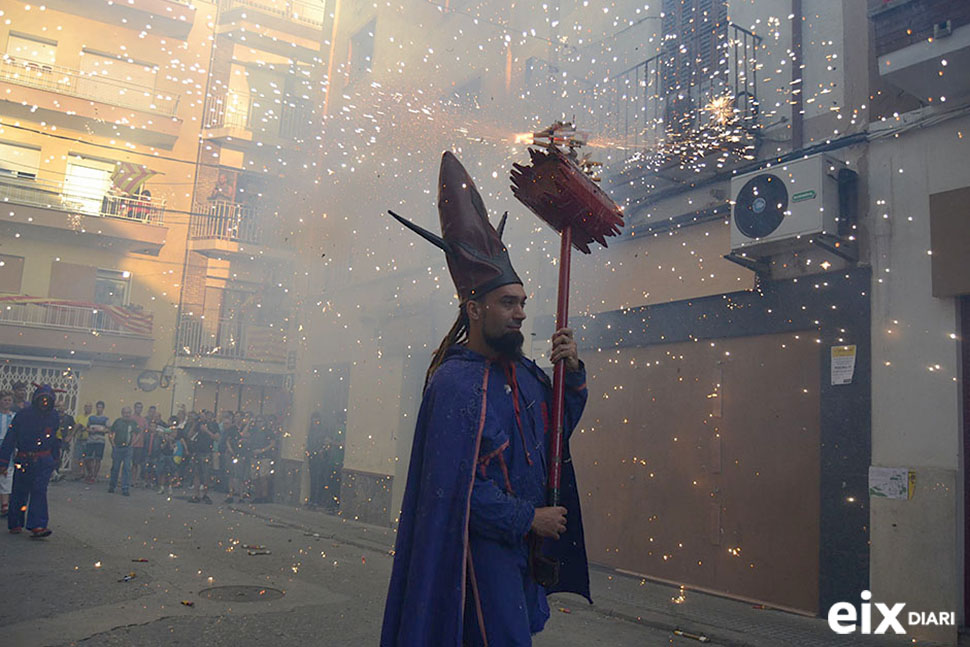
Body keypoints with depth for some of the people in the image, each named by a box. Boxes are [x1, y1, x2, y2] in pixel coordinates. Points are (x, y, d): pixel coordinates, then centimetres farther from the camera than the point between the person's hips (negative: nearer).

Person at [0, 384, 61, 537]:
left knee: (39, 490, -12)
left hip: (44, 461, 1)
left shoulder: (54, 416, 2)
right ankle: (15, 524, 27)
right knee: (20, 492, 8)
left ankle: (37, 526, -17)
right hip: (24, 460, -1)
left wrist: (55, 459, 17)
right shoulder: (23, 415, -7)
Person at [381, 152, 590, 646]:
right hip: (485, 545, -8)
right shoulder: (456, 382, -21)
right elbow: (454, 484, -23)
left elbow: (560, 425, 17)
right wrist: (529, 516, -15)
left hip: (525, 545, 8)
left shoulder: (522, 371, 3)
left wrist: (573, 373, -2)